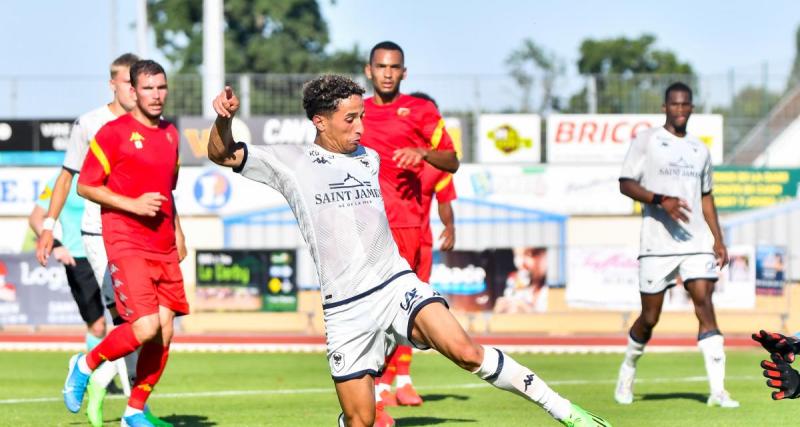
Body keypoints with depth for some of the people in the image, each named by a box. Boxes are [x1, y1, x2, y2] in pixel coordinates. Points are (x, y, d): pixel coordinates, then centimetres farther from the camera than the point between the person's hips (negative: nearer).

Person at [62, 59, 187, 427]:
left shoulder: (170, 134, 16)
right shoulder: (114, 133, -6)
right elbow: (85, 187, -6)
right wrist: (133, 204, -15)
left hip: (164, 248, 7)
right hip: (126, 243, -7)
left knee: (165, 331, 0)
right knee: (145, 327, -18)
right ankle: (85, 364, 8)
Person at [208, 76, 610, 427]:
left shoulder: (369, 159, 14)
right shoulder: (290, 162, 2)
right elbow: (222, 154, -3)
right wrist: (224, 118, -19)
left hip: (396, 284, 2)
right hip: (345, 309, -2)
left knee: (464, 351, -23)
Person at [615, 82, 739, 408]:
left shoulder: (700, 150, 17)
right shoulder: (646, 141, 2)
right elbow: (626, 184, -5)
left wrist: (718, 240, 15)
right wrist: (660, 200, -21)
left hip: (697, 243, 3)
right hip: (657, 244, -3)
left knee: (705, 305, -12)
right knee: (650, 318, 2)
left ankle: (717, 390, -18)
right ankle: (627, 371, 30)